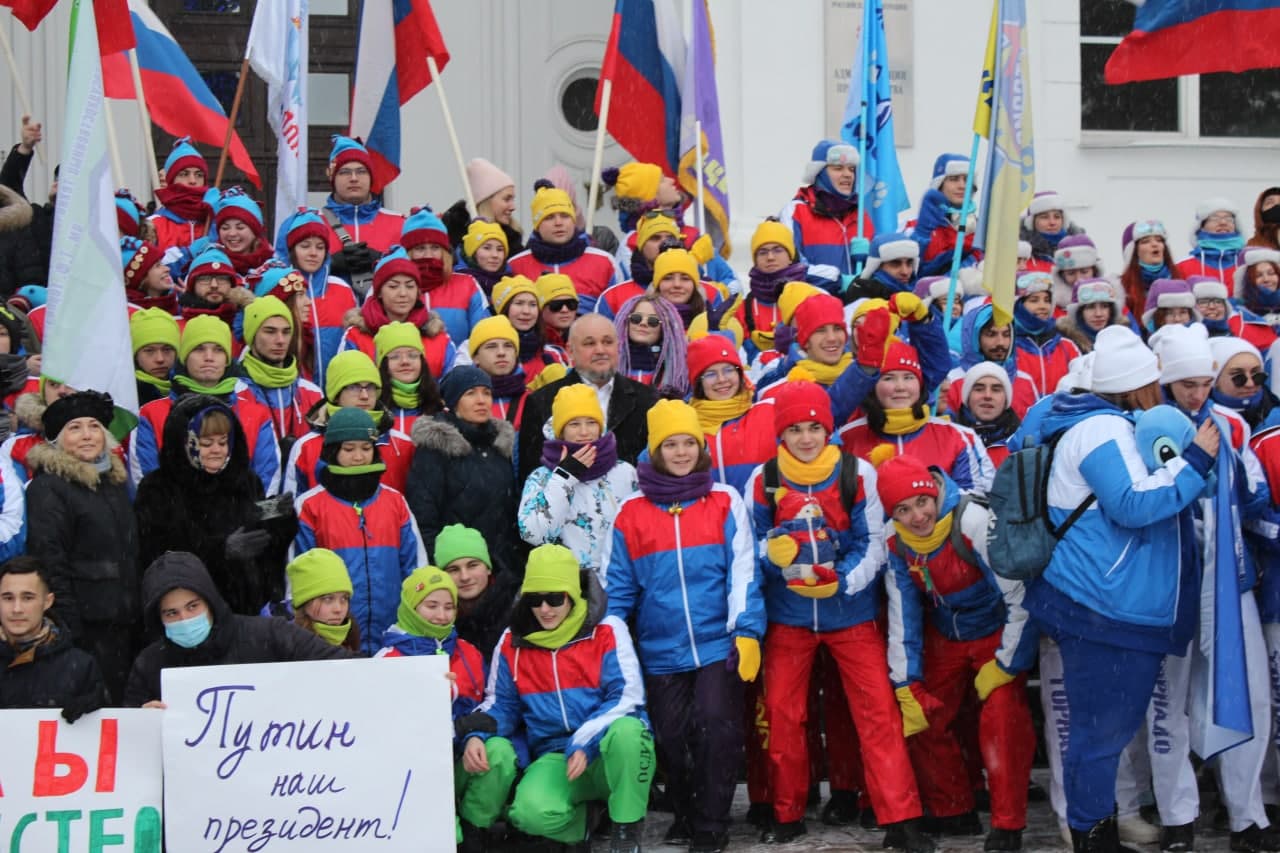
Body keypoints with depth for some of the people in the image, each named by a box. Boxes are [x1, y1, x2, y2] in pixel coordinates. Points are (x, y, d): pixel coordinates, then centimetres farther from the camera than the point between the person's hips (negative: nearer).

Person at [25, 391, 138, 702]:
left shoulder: (115, 480, 16)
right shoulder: (48, 488, -8)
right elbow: (50, 565, -14)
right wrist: (70, 634, -19)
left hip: (125, 625, 8)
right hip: (87, 626, -7)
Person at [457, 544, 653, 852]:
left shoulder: (607, 630, -2)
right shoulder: (513, 642, 7)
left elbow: (626, 696, -10)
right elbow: (500, 703, 10)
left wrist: (586, 744, -23)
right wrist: (476, 736, -13)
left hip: (610, 753, -1)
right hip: (555, 756, 2)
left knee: (626, 729, -38)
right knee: (532, 811, -32)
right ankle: (586, 823, 5)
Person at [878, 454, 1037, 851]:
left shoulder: (976, 523, -28)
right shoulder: (896, 544, -10)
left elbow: (1021, 597, -24)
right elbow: (902, 615, -3)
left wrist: (1005, 663, -18)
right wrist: (907, 683, -6)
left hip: (998, 633, -6)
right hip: (944, 639, 6)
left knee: (1002, 722, -20)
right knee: (920, 720, 3)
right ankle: (952, 813, 21)